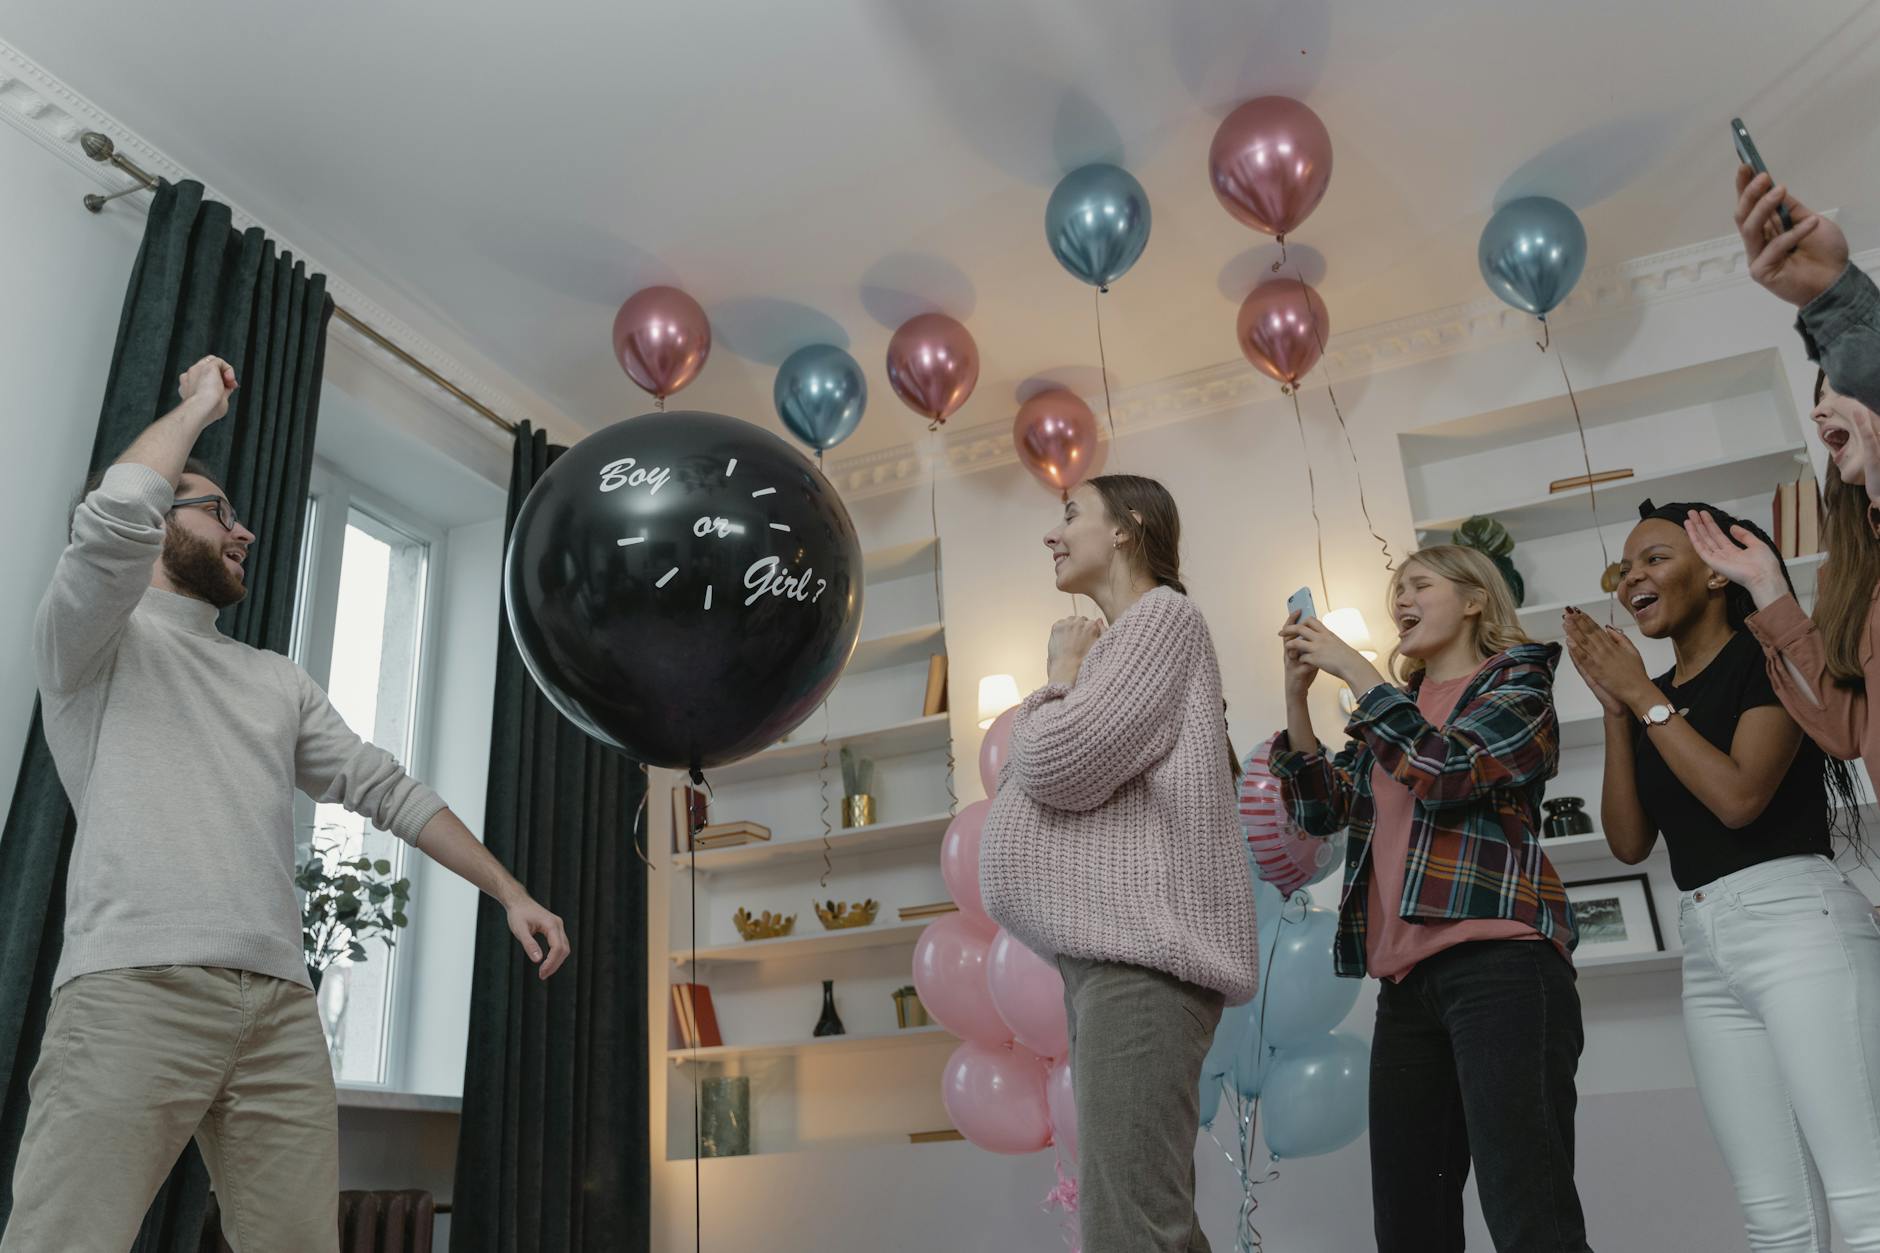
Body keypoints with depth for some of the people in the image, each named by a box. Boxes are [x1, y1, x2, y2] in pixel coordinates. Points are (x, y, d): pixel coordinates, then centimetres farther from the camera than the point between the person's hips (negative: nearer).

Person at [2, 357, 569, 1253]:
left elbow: (384, 790, 20)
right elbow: (115, 515, -12)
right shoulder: (95, 637, 9)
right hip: (133, 993, -5)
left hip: (281, 1007, 5)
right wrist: (200, 403, 6)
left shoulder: (279, 682, 26)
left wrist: (509, 891, 11)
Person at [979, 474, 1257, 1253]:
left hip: (1140, 943, -10)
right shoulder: (1122, 641, 25)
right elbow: (1025, 776, 21)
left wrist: (1061, 673, 2)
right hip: (1106, 944, 10)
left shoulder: (1162, 614, -3)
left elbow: (1058, 762, -15)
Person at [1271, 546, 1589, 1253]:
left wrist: (1352, 669, -5)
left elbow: (1445, 769, -11)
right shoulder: (1395, 709, 24)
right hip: (1404, 980, 7)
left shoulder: (1514, 678, 7)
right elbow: (1320, 808, 15)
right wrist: (1297, 693, 7)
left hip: (1498, 961, -6)